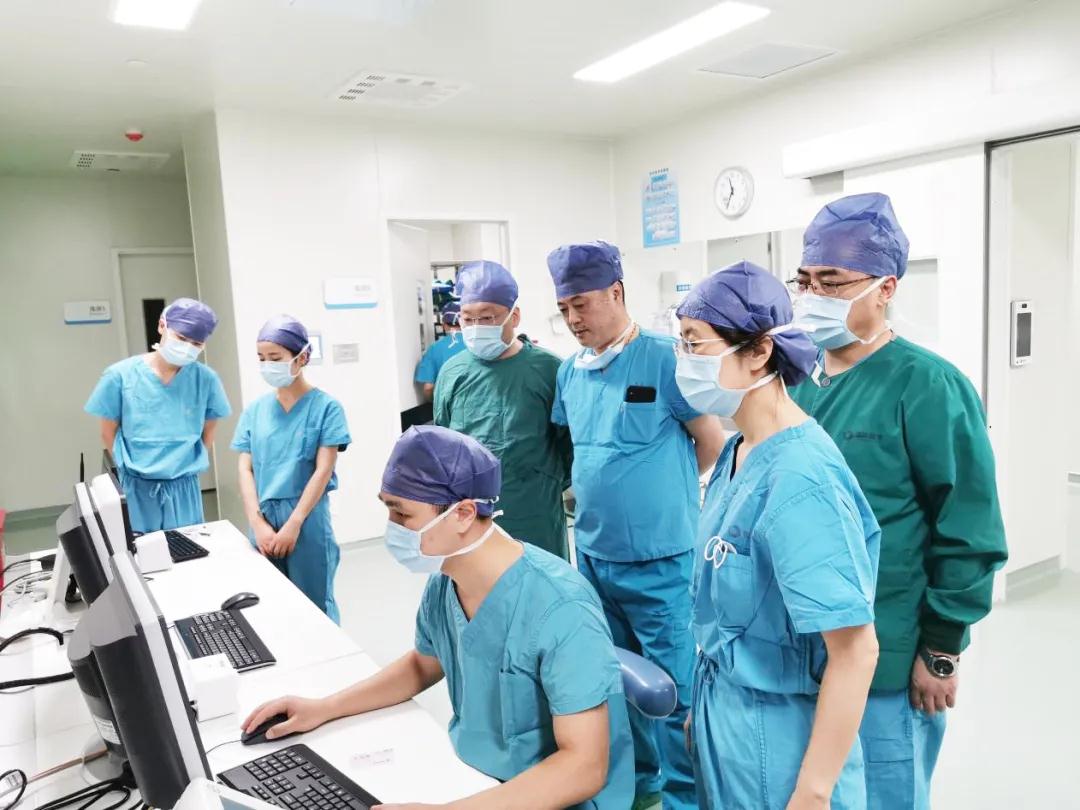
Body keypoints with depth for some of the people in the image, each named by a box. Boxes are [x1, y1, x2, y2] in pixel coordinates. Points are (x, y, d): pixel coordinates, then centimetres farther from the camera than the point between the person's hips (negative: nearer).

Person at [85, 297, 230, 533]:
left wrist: (183, 467, 6)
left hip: (184, 487, 1)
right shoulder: (120, 376, -8)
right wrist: (137, 468, 7)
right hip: (138, 488, -1)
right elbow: (109, 434, 3)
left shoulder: (206, 379, -6)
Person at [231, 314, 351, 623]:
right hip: (264, 518, 4)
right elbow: (245, 469, 5)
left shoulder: (325, 406, -5)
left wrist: (293, 524, -13)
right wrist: (258, 523, -6)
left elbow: (323, 471, -9)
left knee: (314, 604, 5)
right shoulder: (255, 410, 6)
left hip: (307, 518, -4)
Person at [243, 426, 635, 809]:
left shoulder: (559, 609, -29)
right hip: (469, 778, 6)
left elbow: (584, 766, -27)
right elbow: (423, 664, 13)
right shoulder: (444, 582, -7)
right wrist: (323, 708, 3)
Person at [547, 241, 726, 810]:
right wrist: (602, 494, 10)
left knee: (673, 688, 6)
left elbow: (713, 440, -7)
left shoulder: (664, 358, -14)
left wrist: (665, 490, 4)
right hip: (592, 556, 7)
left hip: (660, 561, -6)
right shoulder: (570, 371, 5)